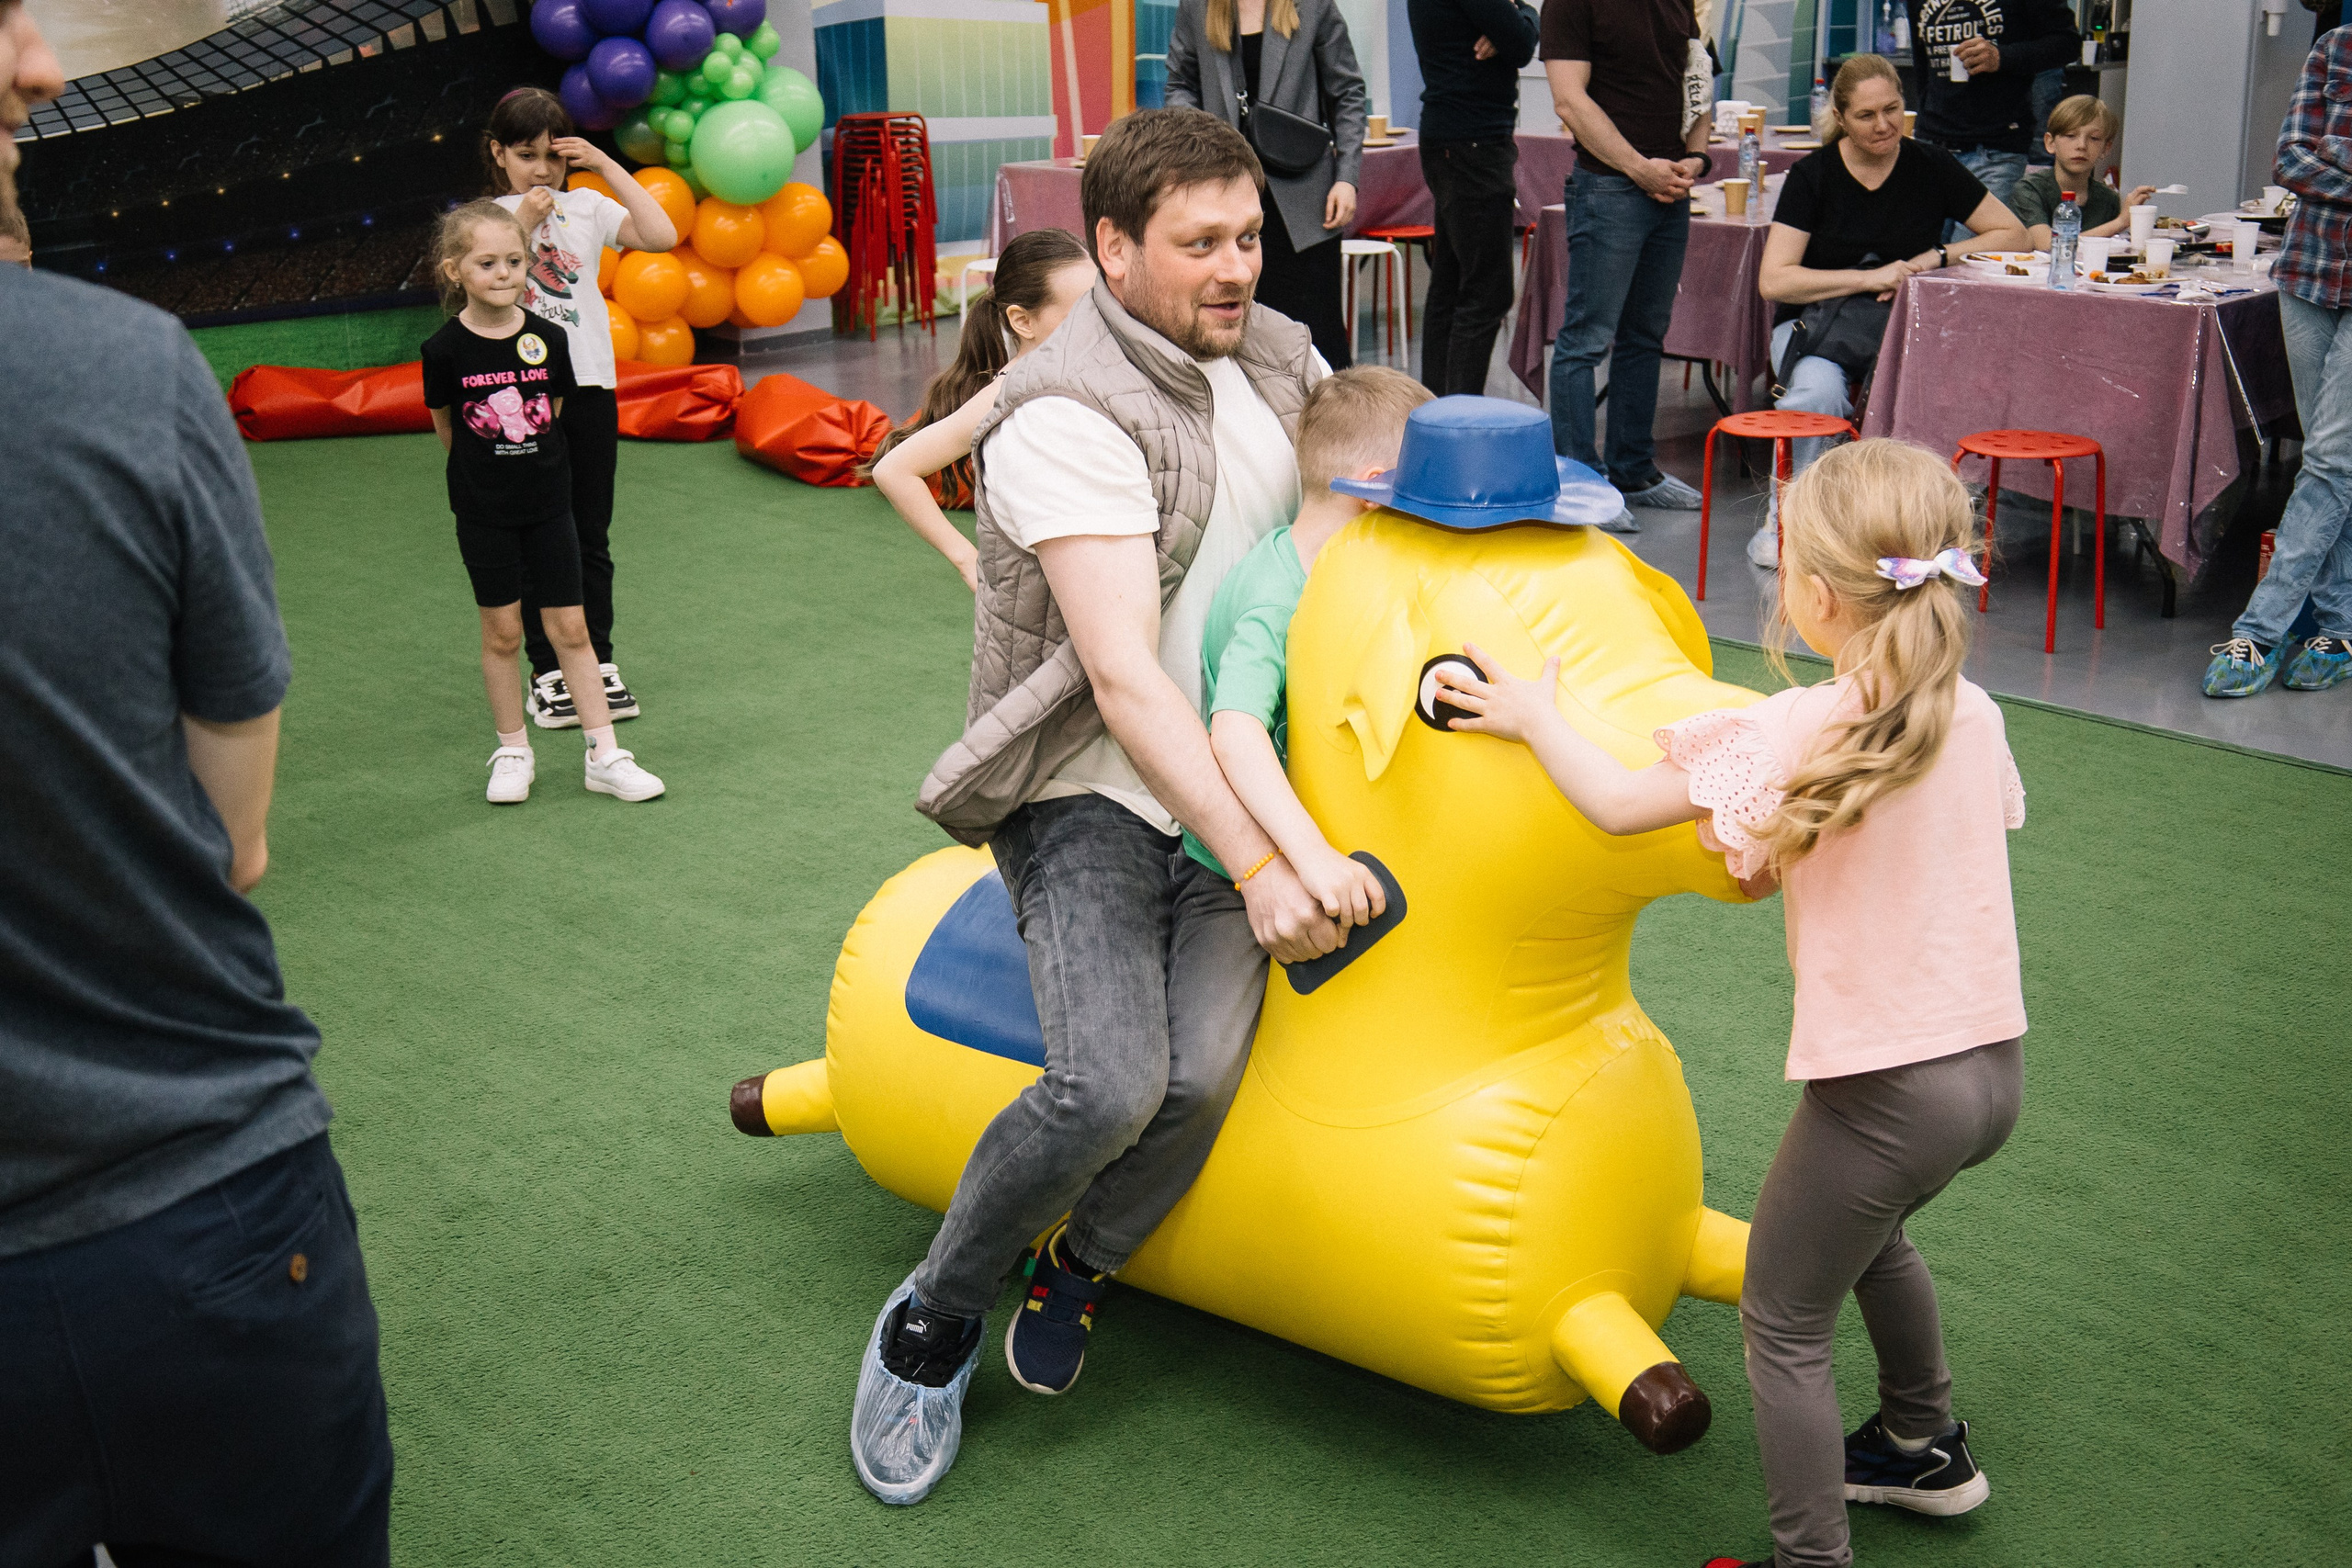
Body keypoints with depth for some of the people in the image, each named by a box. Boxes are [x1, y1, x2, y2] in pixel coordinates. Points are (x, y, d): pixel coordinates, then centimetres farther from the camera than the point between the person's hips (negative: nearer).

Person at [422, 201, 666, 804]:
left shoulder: (547, 340, -5)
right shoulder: (446, 349, -10)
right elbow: (445, 425, 4)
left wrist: (528, 460, 12)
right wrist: (486, 471, 11)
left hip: (548, 504, 2)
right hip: (483, 512, -1)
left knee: (570, 627, 4)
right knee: (502, 631, 7)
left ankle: (605, 755, 9)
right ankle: (512, 753, 21)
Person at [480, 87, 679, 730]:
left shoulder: (587, 207, 5)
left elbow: (662, 236, -10)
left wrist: (606, 165, -9)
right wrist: (523, 221, -16)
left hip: (588, 384, 1)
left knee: (590, 534, 9)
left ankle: (600, 662, 20)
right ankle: (547, 671, 13)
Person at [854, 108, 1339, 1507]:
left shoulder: (1279, 357, 6)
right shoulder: (1066, 419, -18)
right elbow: (1123, 677, -23)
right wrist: (1259, 866, -25)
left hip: (1234, 779, 6)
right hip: (1092, 795, -5)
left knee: (1204, 1076, -14)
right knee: (1110, 1086, -22)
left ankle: (1079, 1269, 17)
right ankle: (935, 1318, 6)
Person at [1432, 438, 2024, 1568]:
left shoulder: (1797, 731, -19)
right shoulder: (1973, 715, 0)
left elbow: (1620, 805, -17)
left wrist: (1536, 719, 1)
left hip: (1889, 1084, -8)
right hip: (1993, 1058, 8)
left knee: (1783, 1324, 9)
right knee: (1871, 1234, 35)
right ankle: (1926, 1446, 52)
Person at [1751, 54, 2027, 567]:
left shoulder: (1930, 166, 3)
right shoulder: (1814, 174, -3)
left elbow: (2012, 235, 8)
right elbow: (1774, 281, -12)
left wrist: (1935, 257, -8)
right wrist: (1870, 278, -18)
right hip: (1815, 320, -2)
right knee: (1819, 393, -37)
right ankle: (1783, 514, -12)